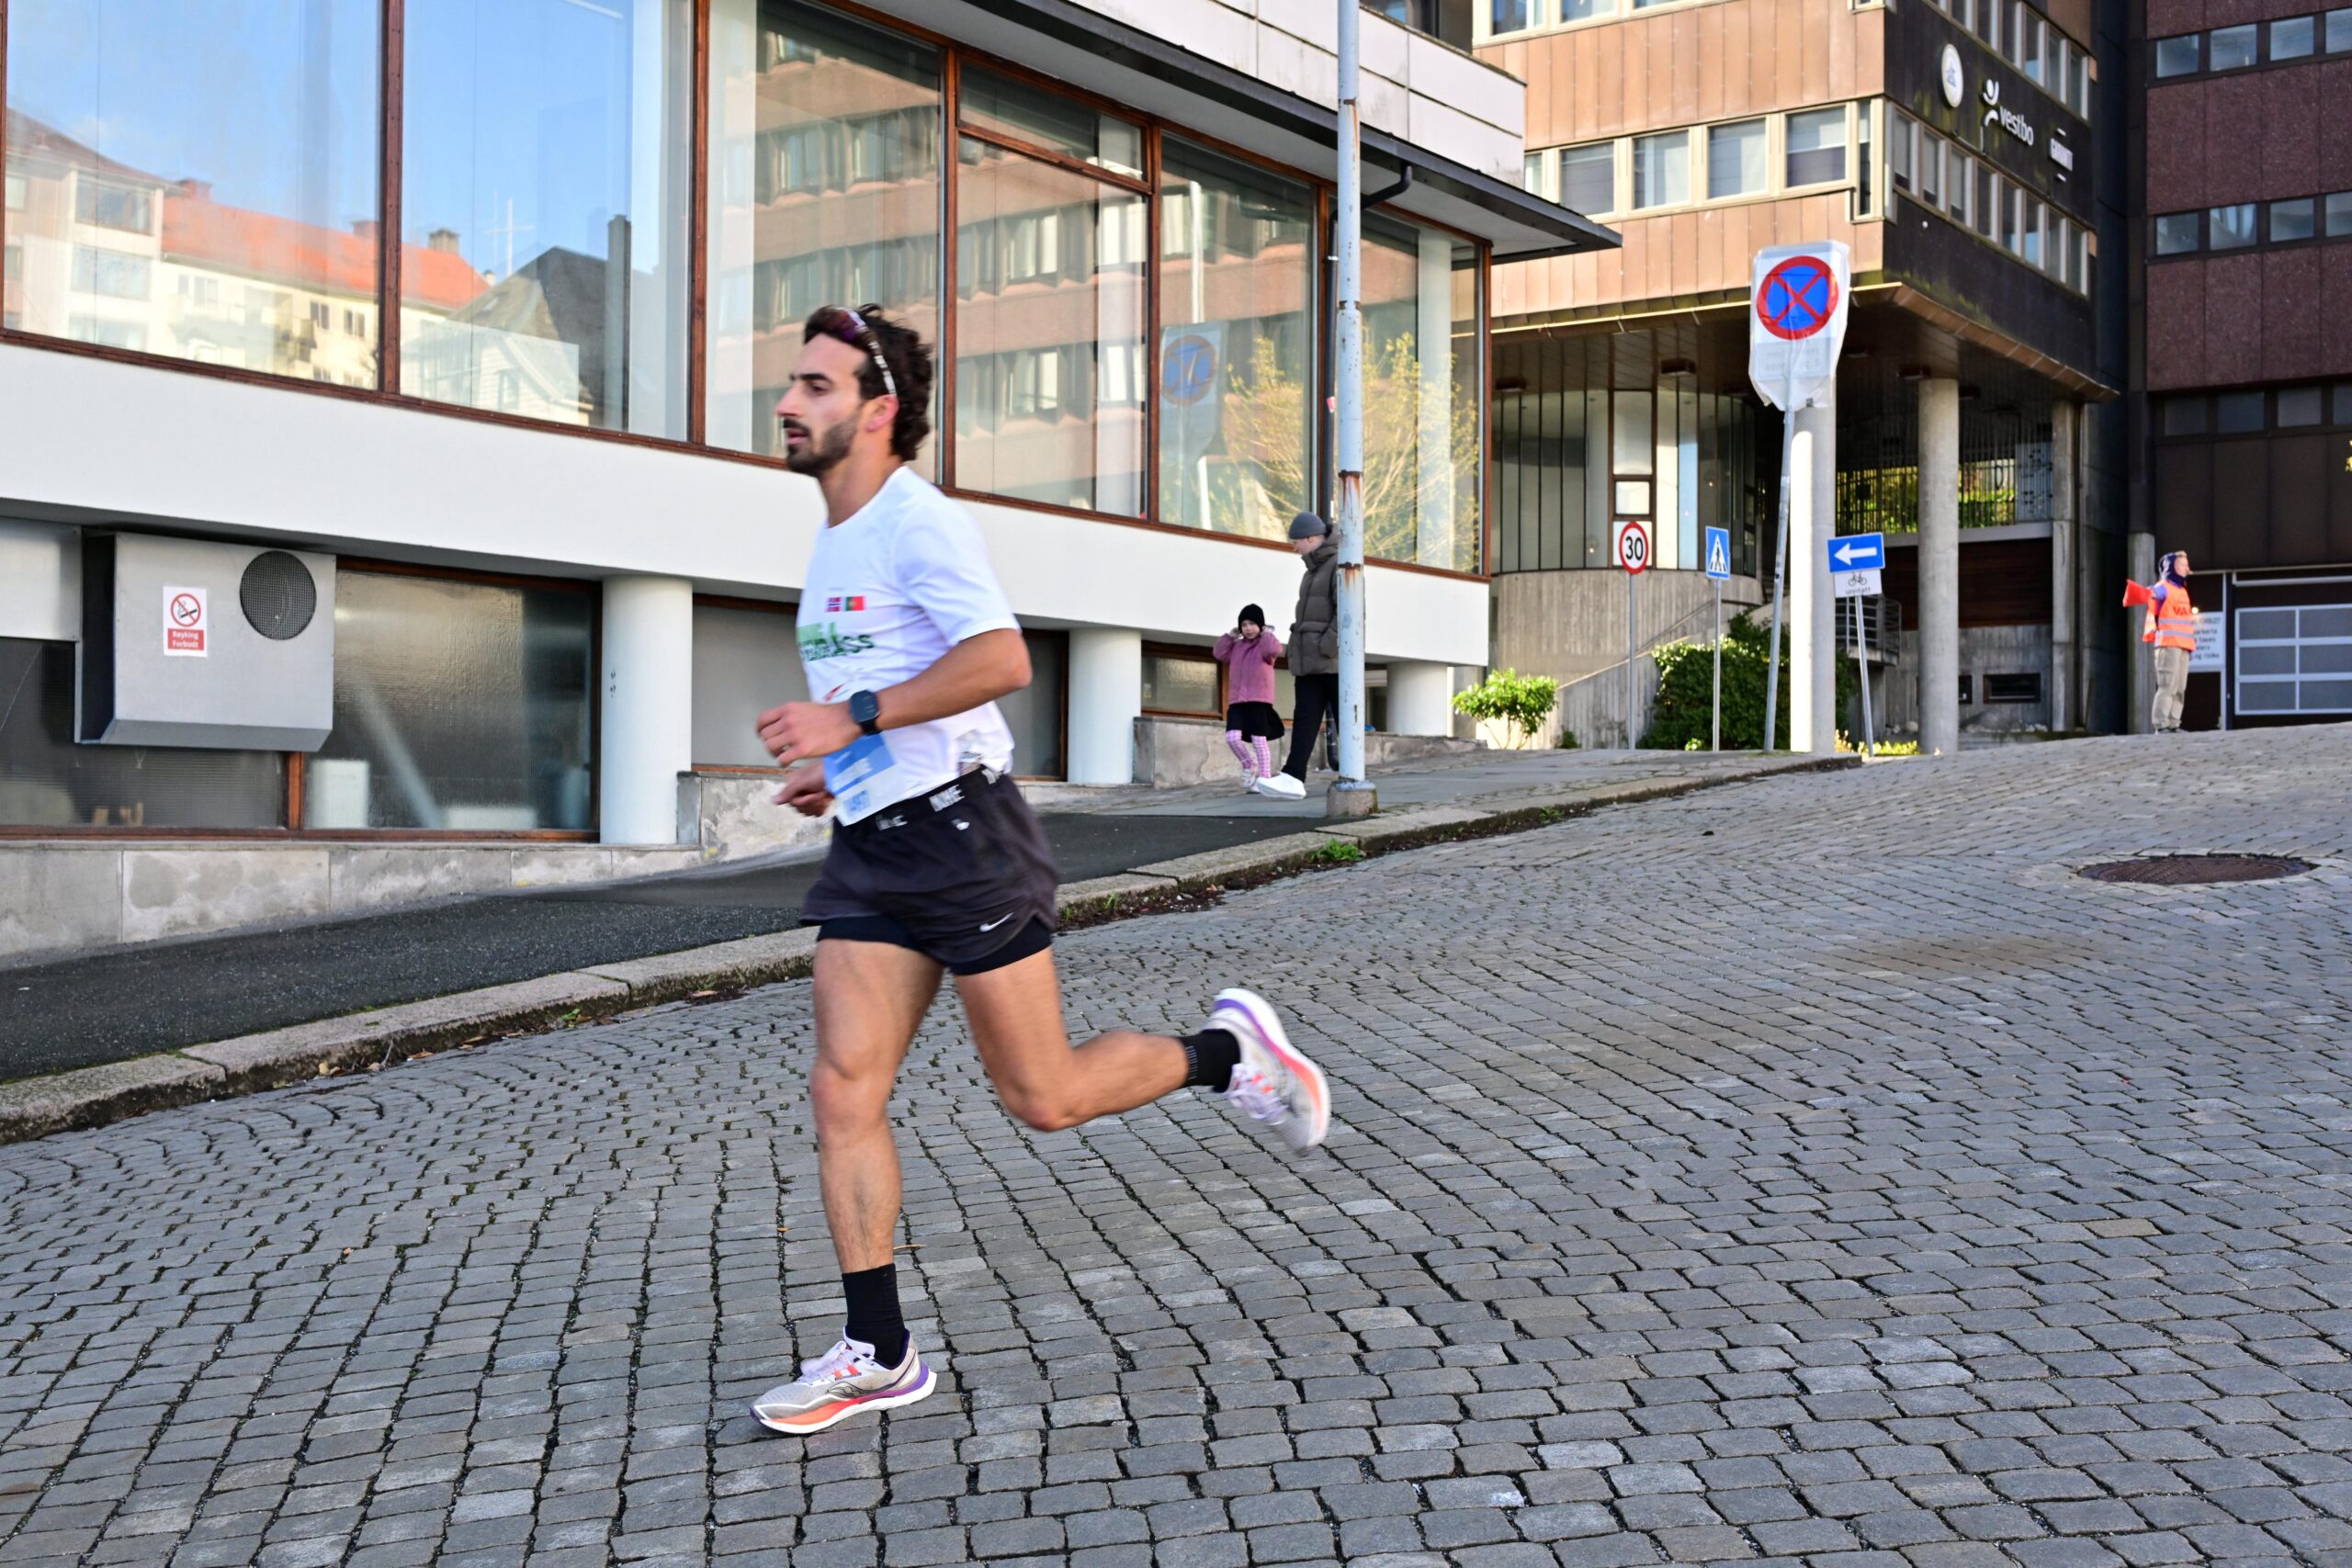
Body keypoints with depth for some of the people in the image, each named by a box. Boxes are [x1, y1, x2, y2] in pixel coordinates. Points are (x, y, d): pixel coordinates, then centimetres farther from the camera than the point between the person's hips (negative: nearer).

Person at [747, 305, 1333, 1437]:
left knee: (1042, 1098, -3)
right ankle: (877, 1355, 5)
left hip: (961, 832, -8)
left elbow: (1001, 660, -26)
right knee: (843, 1089, -1)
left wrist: (855, 722, -25)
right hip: (871, 845, 8)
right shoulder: (834, 543, 18)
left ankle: (1226, 1051, 22)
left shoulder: (918, 522, -11)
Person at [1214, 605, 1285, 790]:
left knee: (1259, 741, -3)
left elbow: (1274, 651, -20)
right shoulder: (1237, 646, 18)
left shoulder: (1265, 644, 1)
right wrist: (1230, 636, 9)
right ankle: (1249, 765, 12)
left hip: (1259, 700, -5)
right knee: (1232, 737, -12)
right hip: (1237, 700, 5)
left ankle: (1263, 779, 2)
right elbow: (1220, 654, 12)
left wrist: (1266, 634, -5)